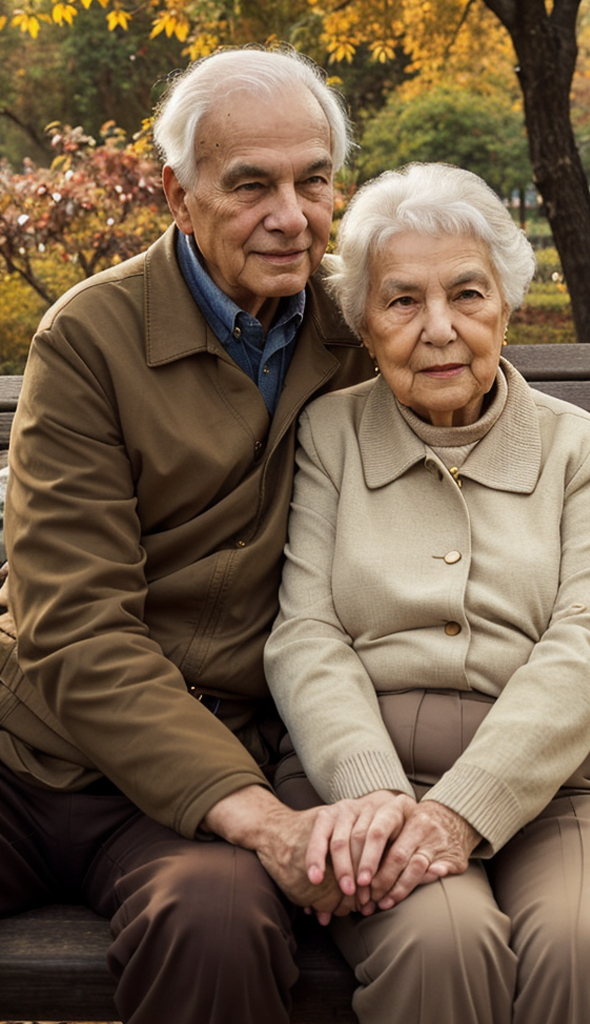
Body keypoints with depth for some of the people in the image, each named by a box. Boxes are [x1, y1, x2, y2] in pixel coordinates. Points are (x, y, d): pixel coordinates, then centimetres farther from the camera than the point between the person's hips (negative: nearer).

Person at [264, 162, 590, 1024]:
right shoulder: (327, 435, 12)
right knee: (441, 939, -31)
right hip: (361, 773, 0)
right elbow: (305, 637, 1)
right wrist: (373, 794, -18)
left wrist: (460, 811, -17)